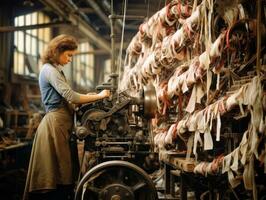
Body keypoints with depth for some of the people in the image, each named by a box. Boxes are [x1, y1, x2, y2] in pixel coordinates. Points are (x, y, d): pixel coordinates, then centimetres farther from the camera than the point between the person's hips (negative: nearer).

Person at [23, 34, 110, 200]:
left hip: (60, 122, 10)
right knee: (57, 171, -5)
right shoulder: (49, 70, -12)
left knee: (59, 170, 11)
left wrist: (85, 97, 3)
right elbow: (71, 96, -17)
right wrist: (99, 96, -10)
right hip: (55, 123, -10)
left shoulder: (55, 70, 20)